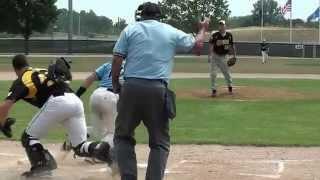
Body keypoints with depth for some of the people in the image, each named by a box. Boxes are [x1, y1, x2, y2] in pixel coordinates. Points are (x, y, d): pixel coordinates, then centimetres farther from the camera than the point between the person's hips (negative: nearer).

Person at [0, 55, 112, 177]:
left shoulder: (21, 81, 14)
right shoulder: (45, 71, 33)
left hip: (56, 103, -6)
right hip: (76, 100, 6)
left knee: (28, 137, 13)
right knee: (80, 147, 12)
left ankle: (41, 165, -4)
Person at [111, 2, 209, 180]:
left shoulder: (130, 29, 8)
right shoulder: (172, 32, 11)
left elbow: (117, 60, 1)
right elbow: (197, 45, 23)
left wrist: (116, 84, 12)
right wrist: (203, 28, 41)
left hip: (131, 87, 0)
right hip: (158, 90, 0)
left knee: (123, 136, 13)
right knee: (160, 141, 11)